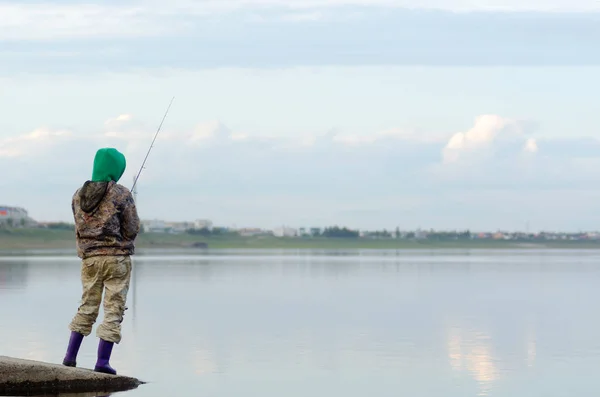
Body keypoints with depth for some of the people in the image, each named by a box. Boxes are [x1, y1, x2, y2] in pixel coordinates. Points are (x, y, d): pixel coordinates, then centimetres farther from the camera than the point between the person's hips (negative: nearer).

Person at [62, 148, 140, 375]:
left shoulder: (79, 195, 4)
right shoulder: (121, 195, -10)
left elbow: (81, 226, 10)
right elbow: (132, 230, -7)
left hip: (89, 258, 5)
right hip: (117, 257, -5)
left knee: (87, 307, 16)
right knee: (113, 309, 1)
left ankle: (70, 356, 13)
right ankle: (102, 361, -3)